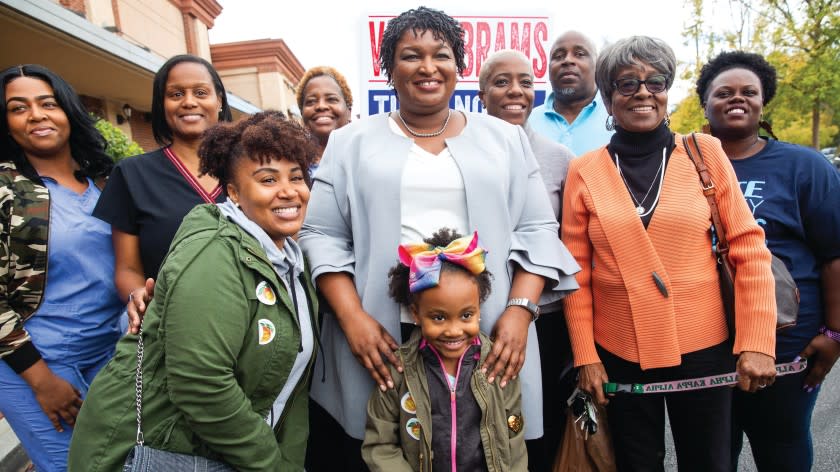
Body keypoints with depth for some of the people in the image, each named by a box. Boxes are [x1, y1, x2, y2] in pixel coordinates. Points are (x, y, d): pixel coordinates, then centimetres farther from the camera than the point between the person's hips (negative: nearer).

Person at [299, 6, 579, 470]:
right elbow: (322, 235, 2)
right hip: (384, 336, 0)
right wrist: (352, 317, -10)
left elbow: (537, 231, 5)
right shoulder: (351, 142, 6)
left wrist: (520, 309, -8)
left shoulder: (504, 138, 8)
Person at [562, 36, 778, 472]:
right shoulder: (585, 171, -3)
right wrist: (585, 355, -4)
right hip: (618, 354, 0)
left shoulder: (705, 153, -2)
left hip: (703, 347, 1)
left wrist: (756, 342, -7)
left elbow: (749, 249, -1)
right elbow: (576, 272, -2)